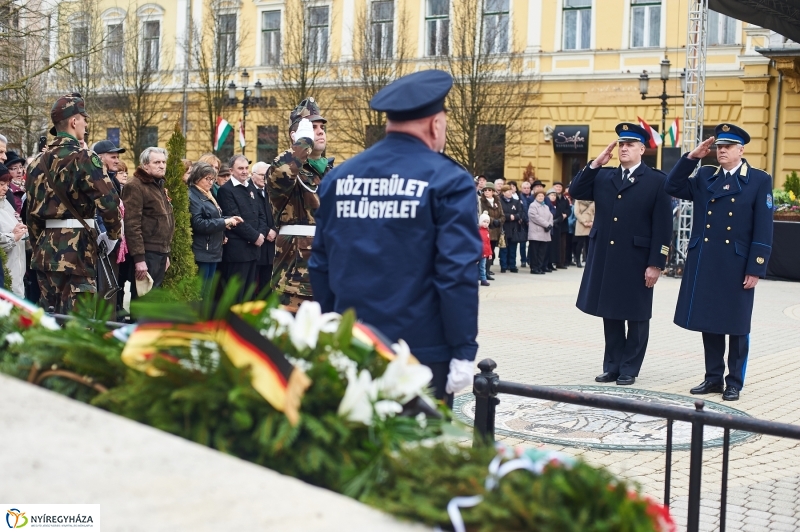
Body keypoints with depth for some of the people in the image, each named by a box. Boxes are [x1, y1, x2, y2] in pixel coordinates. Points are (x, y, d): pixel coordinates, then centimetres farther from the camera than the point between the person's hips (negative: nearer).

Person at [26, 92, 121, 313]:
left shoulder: (38, 161, 12)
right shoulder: (83, 157, -10)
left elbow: (32, 211, 16)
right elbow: (108, 202, -16)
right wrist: (114, 233, 1)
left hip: (46, 250, 8)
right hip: (76, 249, -8)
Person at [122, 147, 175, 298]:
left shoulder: (159, 186, 20)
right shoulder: (135, 186, -11)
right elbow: (132, 225, -19)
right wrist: (139, 258, -23)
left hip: (159, 253, 10)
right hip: (146, 254, -10)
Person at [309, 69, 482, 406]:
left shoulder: (338, 178, 6)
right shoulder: (447, 180, -10)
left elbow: (321, 264, 10)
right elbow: (457, 272, -16)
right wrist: (463, 350, -11)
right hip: (422, 351, -5)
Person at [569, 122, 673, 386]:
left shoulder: (657, 180, -4)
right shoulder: (603, 176, 12)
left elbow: (662, 227, -7)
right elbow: (575, 192, 4)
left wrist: (656, 264, -13)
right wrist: (595, 164, -2)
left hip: (636, 261, -4)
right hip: (605, 259, 5)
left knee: (636, 316, 6)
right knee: (610, 314, 11)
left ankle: (629, 368, 15)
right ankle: (612, 365, 20)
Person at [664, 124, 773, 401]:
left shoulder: (759, 180, -3)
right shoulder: (705, 176, 10)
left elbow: (763, 230, -6)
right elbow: (673, 187, 5)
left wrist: (755, 269, -12)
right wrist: (691, 157, -2)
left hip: (737, 265, -4)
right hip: (704, 263, 4)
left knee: (736, 326, 5)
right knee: (709, 323, 10)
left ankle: (734, 382, 15)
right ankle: (713, 377, 21)